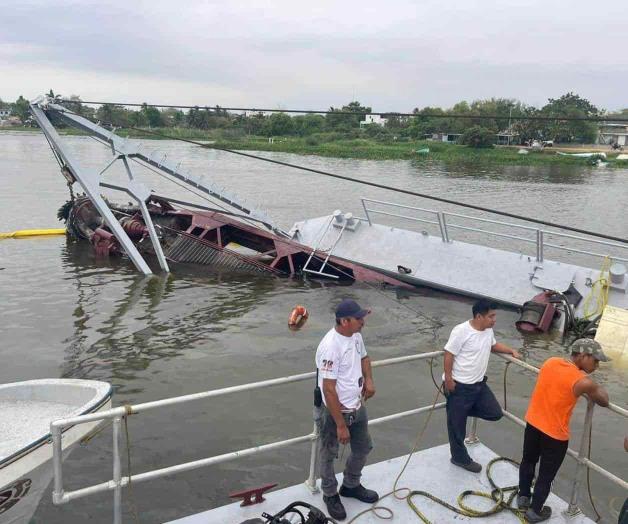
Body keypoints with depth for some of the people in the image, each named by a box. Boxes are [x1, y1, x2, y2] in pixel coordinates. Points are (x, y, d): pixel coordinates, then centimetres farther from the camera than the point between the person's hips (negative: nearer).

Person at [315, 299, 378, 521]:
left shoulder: (355, 335, -4)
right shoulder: (330, 346, -30)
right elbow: (329, 390, -28)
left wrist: (369, 379, -1)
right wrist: (341, 425, -24)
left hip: (357, 407, 8)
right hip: (335, 411, -8)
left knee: (363, 448, 24)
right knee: (329, 455, 15)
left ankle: (351, 485, 48)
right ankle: (330, 495, 39)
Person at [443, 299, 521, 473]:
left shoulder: (488, 330, 3)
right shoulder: (461, 331, -23)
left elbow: (493, 344, 24)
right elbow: (449, 355, -19)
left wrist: (511, 351, 12)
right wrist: (448, 379, -19)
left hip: (479, 384, 8)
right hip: (459, 386, -8)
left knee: (495, 413, 7)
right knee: (457, 425, 6)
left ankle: (463, 410, 24)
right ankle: (460, 458, 24)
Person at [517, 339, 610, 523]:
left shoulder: (550, 362, -5)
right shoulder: (583, 381, -23)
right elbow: (604, 401, -6)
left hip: (532, 423, 6)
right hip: (555, 434, -6)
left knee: (528, 461, 26)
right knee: (546, 474, 16)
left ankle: (523, 497, 45)